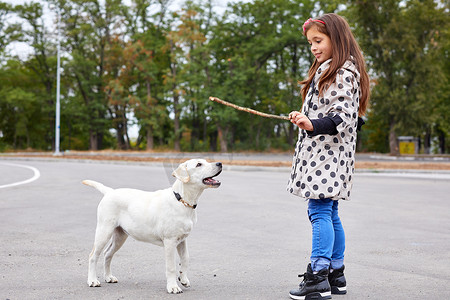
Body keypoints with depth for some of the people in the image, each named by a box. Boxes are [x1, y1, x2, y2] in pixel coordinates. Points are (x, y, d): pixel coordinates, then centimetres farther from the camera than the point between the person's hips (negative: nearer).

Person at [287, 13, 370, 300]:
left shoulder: (345, 72, -11)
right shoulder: (327, 70, 21)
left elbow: (343, 117, -20)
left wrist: (313, 125, -32)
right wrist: (304, 118, 31)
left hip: (329, 153, -10)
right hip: (319, 152, 10)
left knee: (319, 210, -13)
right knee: (330, 212, 11)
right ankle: (336, 274, 16)